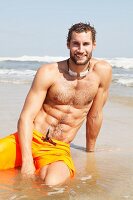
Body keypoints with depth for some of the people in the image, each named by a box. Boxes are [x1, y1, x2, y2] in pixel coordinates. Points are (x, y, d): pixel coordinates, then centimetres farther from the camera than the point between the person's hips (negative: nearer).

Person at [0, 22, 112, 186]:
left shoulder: (103, 71, -5)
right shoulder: (48, 73, -8)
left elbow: (94, 116, 6)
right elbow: (26, 117, -11)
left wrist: (90, 152, 16)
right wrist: (27, 162, -23)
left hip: (59, 149, 1)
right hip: (30, 140, 0)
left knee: (52, 183, -32)